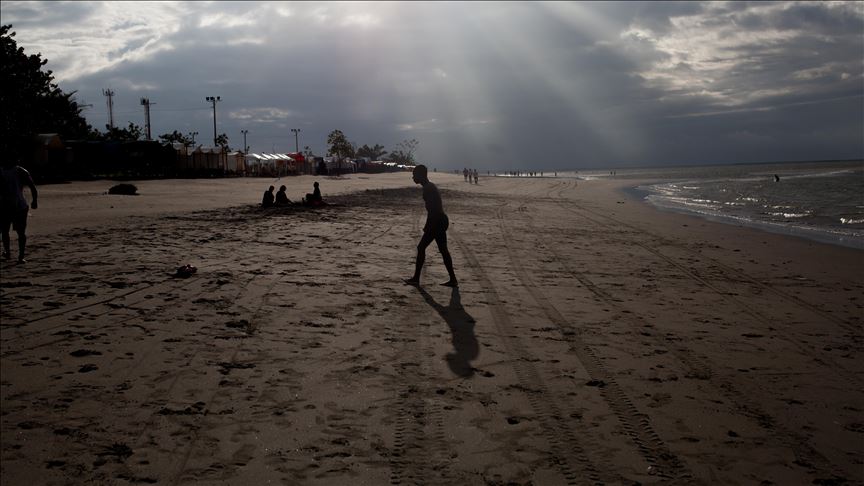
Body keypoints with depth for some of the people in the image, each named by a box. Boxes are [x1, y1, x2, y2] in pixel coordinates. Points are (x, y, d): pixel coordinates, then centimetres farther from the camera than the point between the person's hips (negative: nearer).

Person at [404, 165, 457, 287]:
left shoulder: (428, 189, -15)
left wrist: (427, 227, -19)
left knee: (421, 247, -3)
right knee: (443, 250, 11)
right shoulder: (430, 187, 17)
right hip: (441, 221, 10)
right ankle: (453, 280, 13)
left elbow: (432, 209, -22)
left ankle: (416, 278, 2)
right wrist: (428, 226, 23)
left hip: (437, 222, -10)